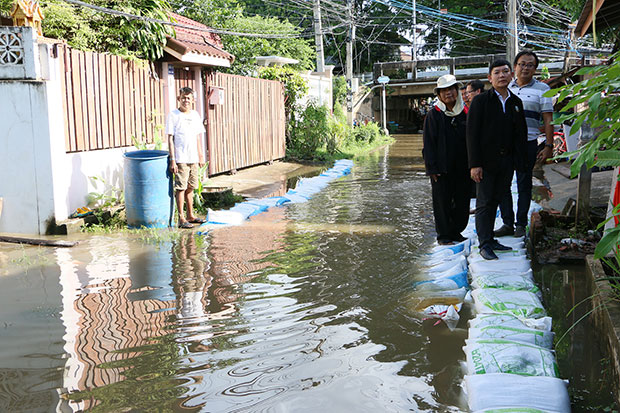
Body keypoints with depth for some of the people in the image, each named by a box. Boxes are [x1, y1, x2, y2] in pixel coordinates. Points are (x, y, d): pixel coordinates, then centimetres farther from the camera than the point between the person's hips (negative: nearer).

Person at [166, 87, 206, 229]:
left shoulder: (195, 115, 11)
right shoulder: (173, 115, -6)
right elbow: (170, 138, -8)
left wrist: (201, 156, 15)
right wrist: (172, 160, -12)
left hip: (193, 158, 6)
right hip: (180, 159, -6)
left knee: (190, 187, 13)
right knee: (181, 188, -4)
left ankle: (190, 215, 23)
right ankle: (181, 218, 2)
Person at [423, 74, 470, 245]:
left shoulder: (465, 112, 8)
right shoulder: (433, 114, -2)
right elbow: (428, 143, -5)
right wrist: (432, 167, -11)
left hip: (462, 166, 4)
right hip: (441, 167, -4)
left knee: (462, 201, 8)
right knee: (442, 202, 2)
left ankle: (456, 231, 24)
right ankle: (443, 235, 13)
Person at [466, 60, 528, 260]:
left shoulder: (516, 102, 11)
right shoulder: (480, 101, -4)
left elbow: (521, 133, 15)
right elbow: (472, 133, -9)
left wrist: (519, 161, 5)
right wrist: (474, 164, -15)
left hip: (506, 161, 5)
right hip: (486, 161, -5)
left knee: (495, 201, 11)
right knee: (484, 203, -2)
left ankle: (490, 240, 20)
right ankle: (484, 245, 2)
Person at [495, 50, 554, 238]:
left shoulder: (541, 89, 4)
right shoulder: (506, 88, 13)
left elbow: (548, 120, 1)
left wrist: (549, 146, -6)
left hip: (528, 143, -3)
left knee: (524, 184, 3)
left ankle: (521, 224, 13)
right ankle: (507, 223, 11)